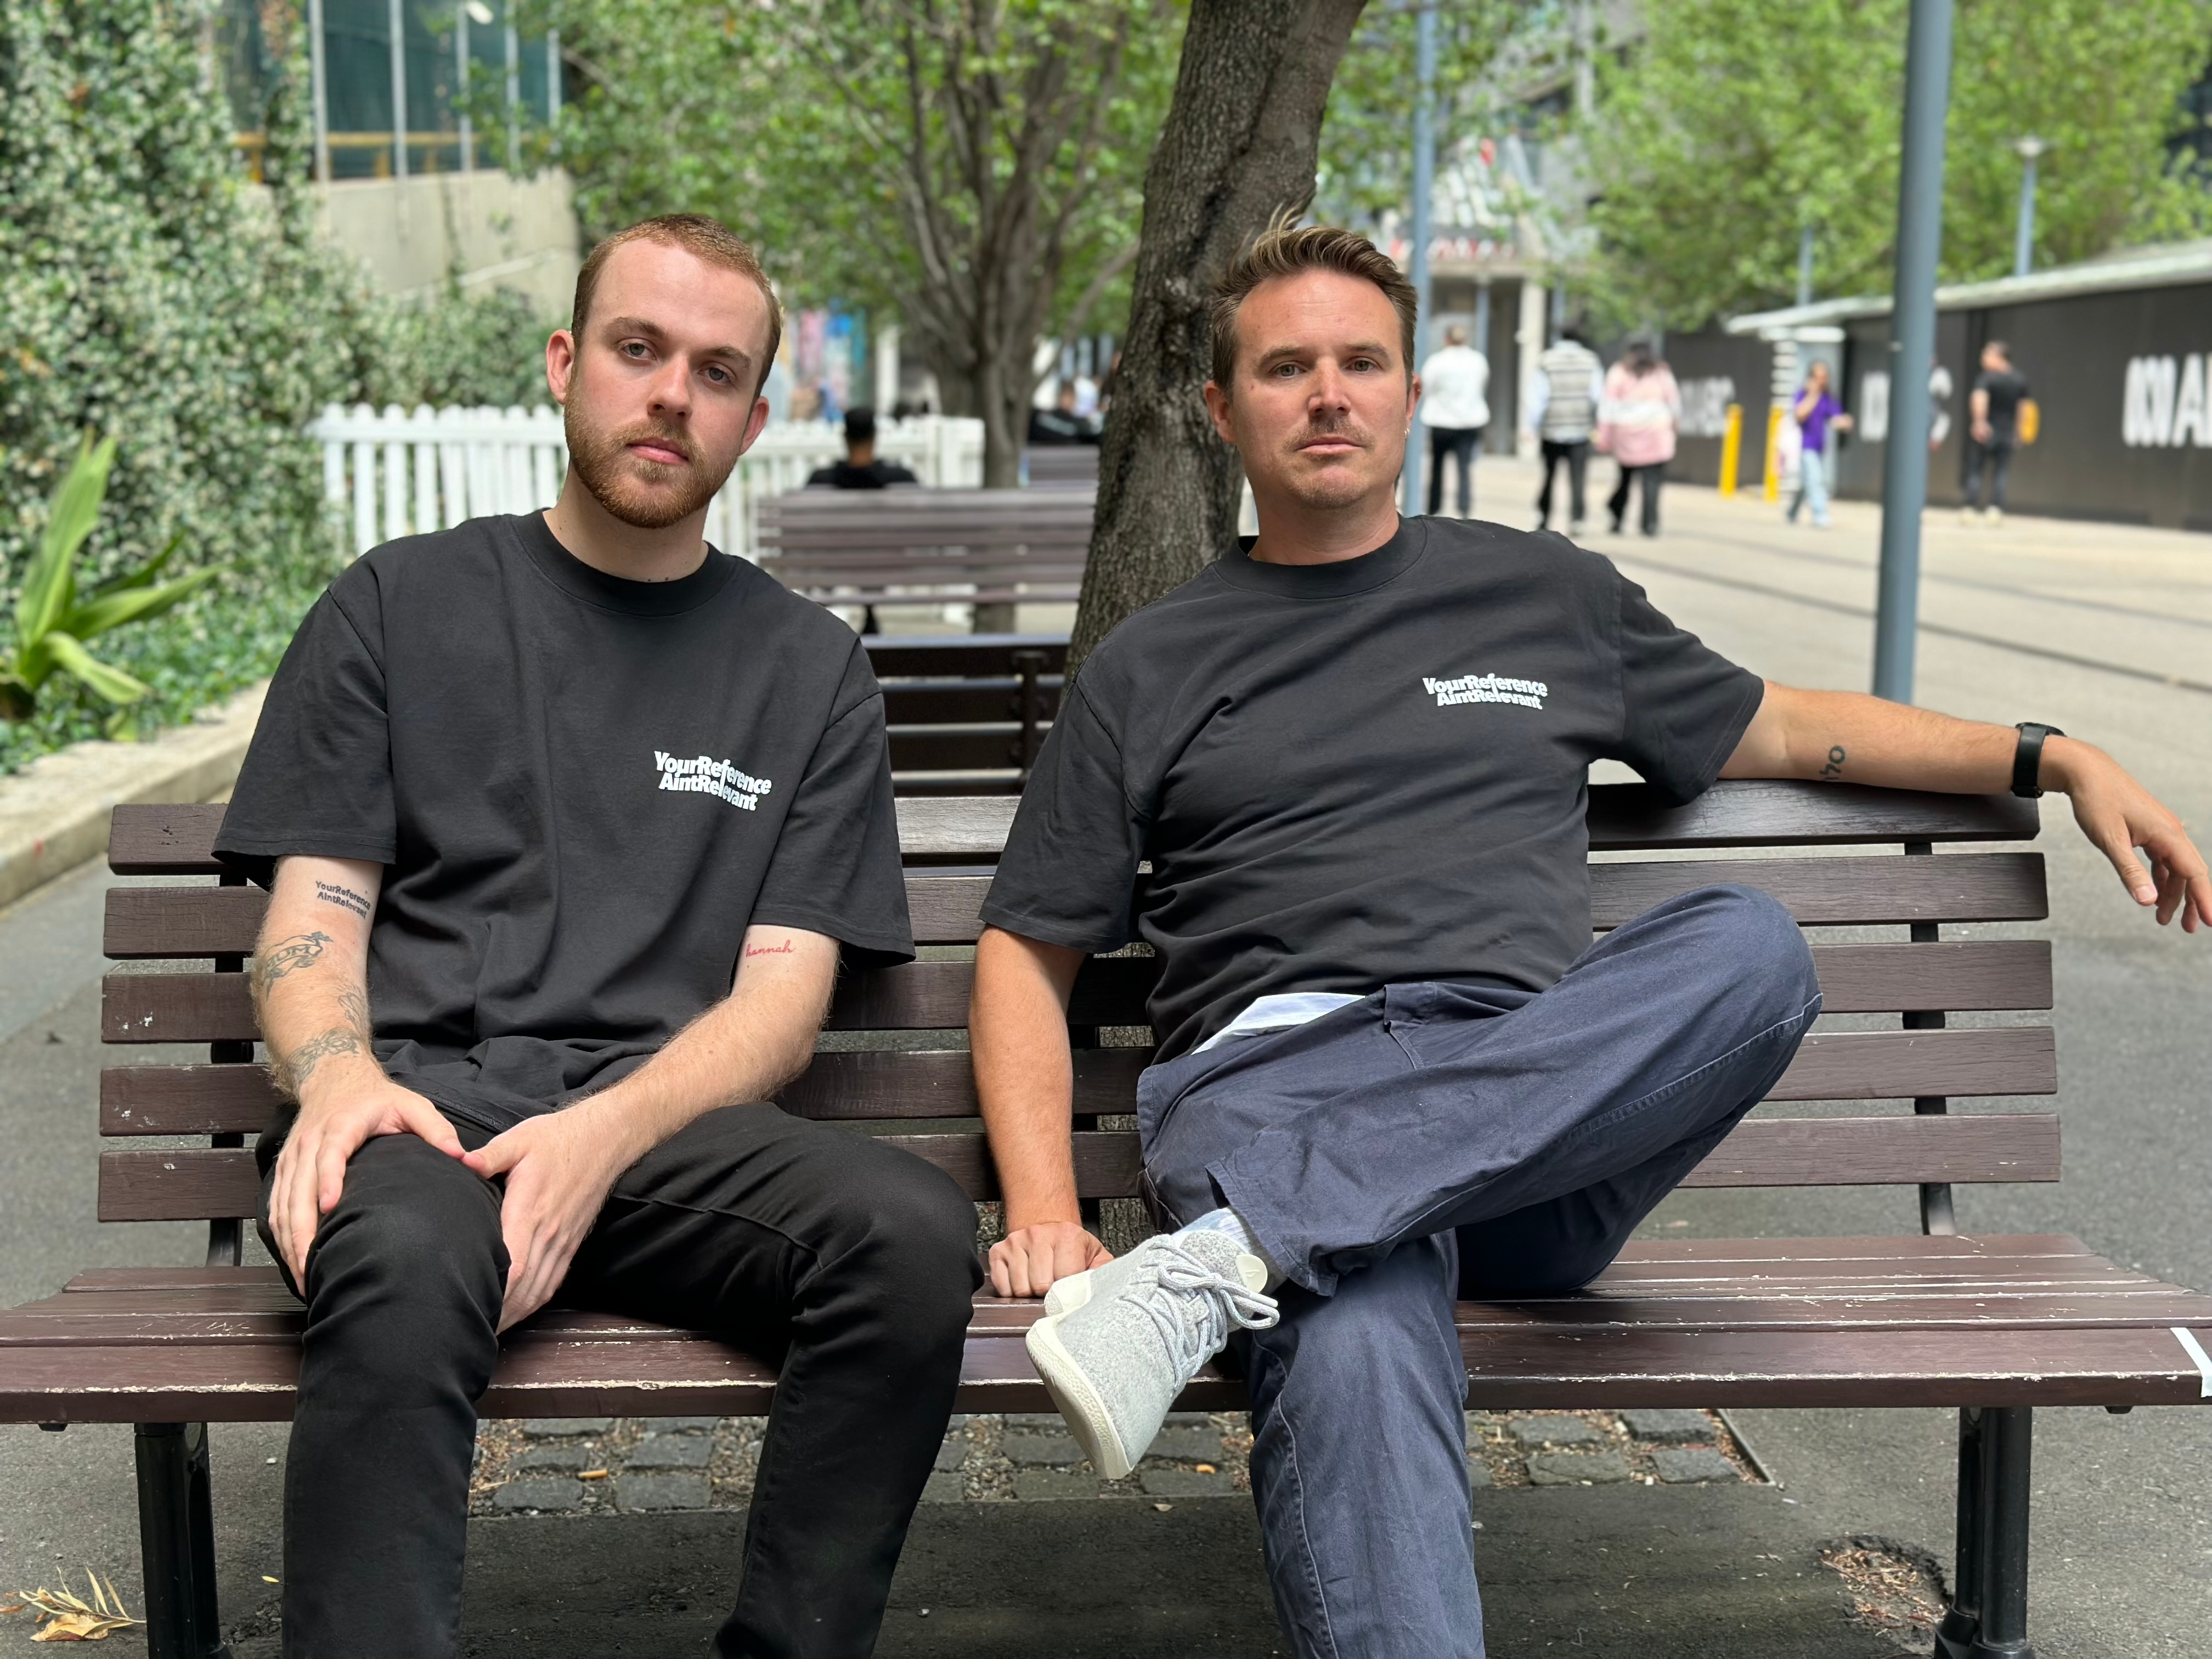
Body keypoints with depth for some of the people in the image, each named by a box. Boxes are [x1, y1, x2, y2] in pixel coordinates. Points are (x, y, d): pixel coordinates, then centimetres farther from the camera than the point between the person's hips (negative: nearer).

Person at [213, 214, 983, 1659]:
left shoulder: (812, 671, 17)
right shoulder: (399, 607, 16)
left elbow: (784, 989, 7)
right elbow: (310, 922, 9)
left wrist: (607, 1133, -14)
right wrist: (336, 1075, -15)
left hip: (666, 1127, 2)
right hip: (421, 1107, -1)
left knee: (915, 1231, -30)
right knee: (405, 1268, -37)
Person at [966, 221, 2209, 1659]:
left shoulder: (1543, 594, 25)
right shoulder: (1150, 670, 18)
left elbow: (1777, 728, 35)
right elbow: (1029, 950, 15)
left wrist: (2055, 755, 24)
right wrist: (1044, 1209, -2)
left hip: (1548, 1109, 2)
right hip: (1275, 1078, -2)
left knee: (1750, 944, -31)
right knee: (1353, 1354, -37)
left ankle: (1229, 1256, -38)